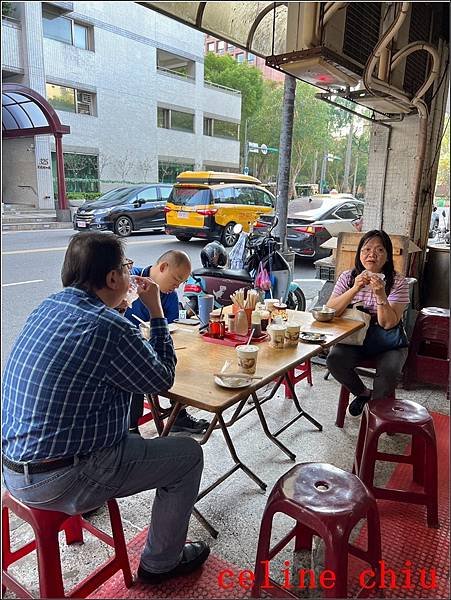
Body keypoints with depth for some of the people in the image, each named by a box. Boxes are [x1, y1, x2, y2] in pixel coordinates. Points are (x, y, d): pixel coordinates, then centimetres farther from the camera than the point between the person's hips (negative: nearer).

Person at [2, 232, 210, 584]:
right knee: (188, 454, 4)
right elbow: (163, 380, -9)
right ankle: (161, 562, 23)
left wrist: (118, 305, 15)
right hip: (59, 482, -9)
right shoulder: (108, 327, -25)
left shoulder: (48, 306, 0)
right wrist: (156, 311, -4)